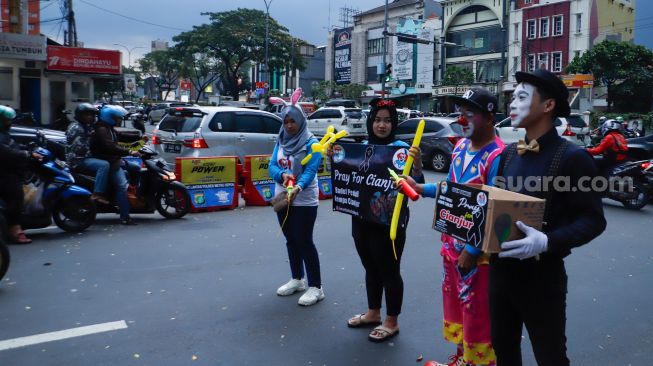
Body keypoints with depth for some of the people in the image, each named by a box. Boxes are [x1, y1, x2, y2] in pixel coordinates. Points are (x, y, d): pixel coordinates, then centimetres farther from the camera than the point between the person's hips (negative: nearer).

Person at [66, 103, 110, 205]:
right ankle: (97, 194, -32)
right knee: (104, 165, -28)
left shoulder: (86, 127, 18)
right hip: (77, 160, -11)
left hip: (85, 157, 11)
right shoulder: (76, 127, -13)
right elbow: (80, 148, -20)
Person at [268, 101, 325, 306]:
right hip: (282, 197, 6)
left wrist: (298, 187, -39)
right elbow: (272, 166, -1)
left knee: (304, 241, -6)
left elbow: (311, 170, -21)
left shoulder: (311, 142, -11)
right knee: (291, 240, 15)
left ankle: (316, 287, 2)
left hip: (304, 200, -6)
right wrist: (282, 174, -24)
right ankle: (296, 280, 30)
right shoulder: (280, 141, 6)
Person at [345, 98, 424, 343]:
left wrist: (417, 166, -37)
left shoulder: (401, 149, -11)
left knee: (389, 271, 5)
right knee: (371, 268, 18)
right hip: (361, 219, 6)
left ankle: (392, 321, 20)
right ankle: (373, 313, 35)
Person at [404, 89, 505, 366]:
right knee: (455, 305, 21)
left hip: (478, 250, -9)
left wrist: (471, 251, -19)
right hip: (452, 242, 9)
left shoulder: (497, 156, -22)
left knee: (477, 314, 3)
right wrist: (420, 188, 2)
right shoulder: (460, 147, 6)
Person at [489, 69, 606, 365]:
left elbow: (593, 219, -15)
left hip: (542, 275, -6)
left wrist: (547, 241, -30)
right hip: (500, 268, 6)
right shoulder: (509, 153, 8)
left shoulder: (572, 157, -13)